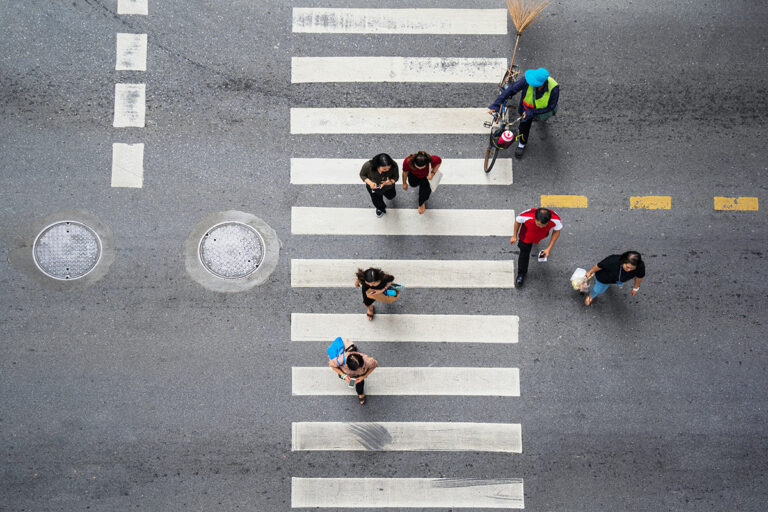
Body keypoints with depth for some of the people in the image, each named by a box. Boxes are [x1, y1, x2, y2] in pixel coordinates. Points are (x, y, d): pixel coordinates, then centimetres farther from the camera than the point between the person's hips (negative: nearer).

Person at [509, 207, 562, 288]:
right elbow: (517, 221, -20)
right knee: (524, 252, 4)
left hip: (541, 235, 2)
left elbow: (556, 231, -19)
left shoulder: (556, 220, -43)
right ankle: (521, 274, 31)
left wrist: (549, 248, -19)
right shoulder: (526, 217, -46)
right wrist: (514, 236, -7)